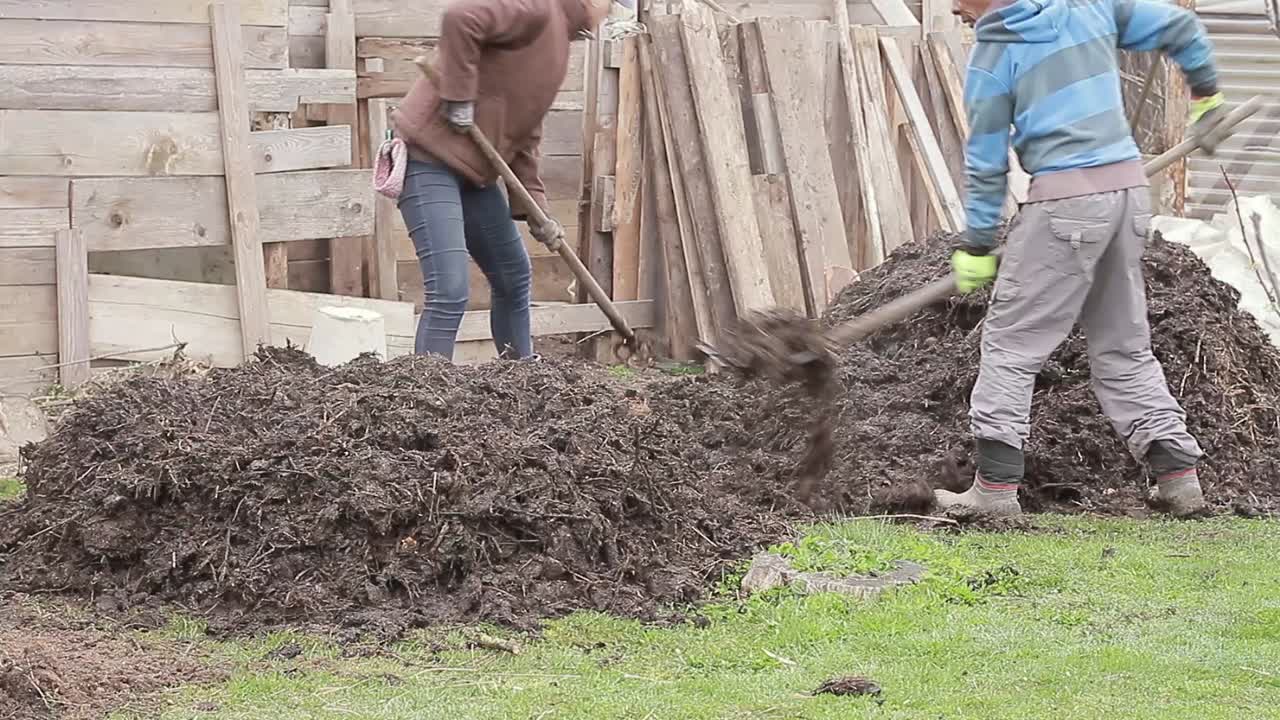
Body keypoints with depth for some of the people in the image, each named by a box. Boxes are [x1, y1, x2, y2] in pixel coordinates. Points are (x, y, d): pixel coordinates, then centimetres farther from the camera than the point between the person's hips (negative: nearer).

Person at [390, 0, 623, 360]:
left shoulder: (557, 37, 18)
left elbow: (524, 133, 19)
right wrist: (459, 97, -24)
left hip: (472, 168, 11)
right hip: (430, 155, -11)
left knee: (514, 279, 19)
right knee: (449, 293, -17)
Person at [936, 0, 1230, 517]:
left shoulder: (991, 55, -2)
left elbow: (986, 163, 1)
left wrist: (977, 246, 10)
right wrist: (1206, 98, 30)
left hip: (1064, 200, -6)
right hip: (1129, 187, 6)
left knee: (1010, 342, 1)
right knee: (1124, 345, 17)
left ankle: (995, 487, -5)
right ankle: (1178, 474, 15)